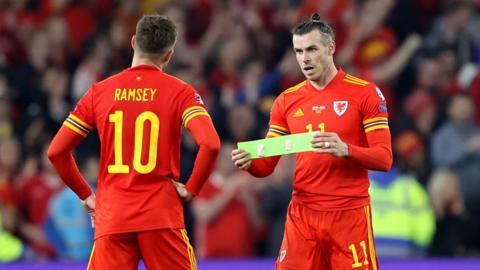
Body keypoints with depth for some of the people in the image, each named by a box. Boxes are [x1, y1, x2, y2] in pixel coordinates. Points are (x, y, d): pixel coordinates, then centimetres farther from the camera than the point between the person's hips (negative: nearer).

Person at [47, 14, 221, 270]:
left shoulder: (99, 91, 7)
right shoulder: (180, 92, 0)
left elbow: (56, 151, 6)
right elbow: (210, 144, -16)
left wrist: (85, 194, 15)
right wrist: (191, 189, -2)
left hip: (111, 219, 2)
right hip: (161, 218, -2)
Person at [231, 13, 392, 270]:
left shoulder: (364, 93, -3)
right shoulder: (287, 100, 9)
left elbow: (384, 158, -8)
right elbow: (267, 164, 10)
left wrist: (345, 150, -27)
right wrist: (249, 163, -14)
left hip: (350, 215, -3)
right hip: (302, 215, 3)